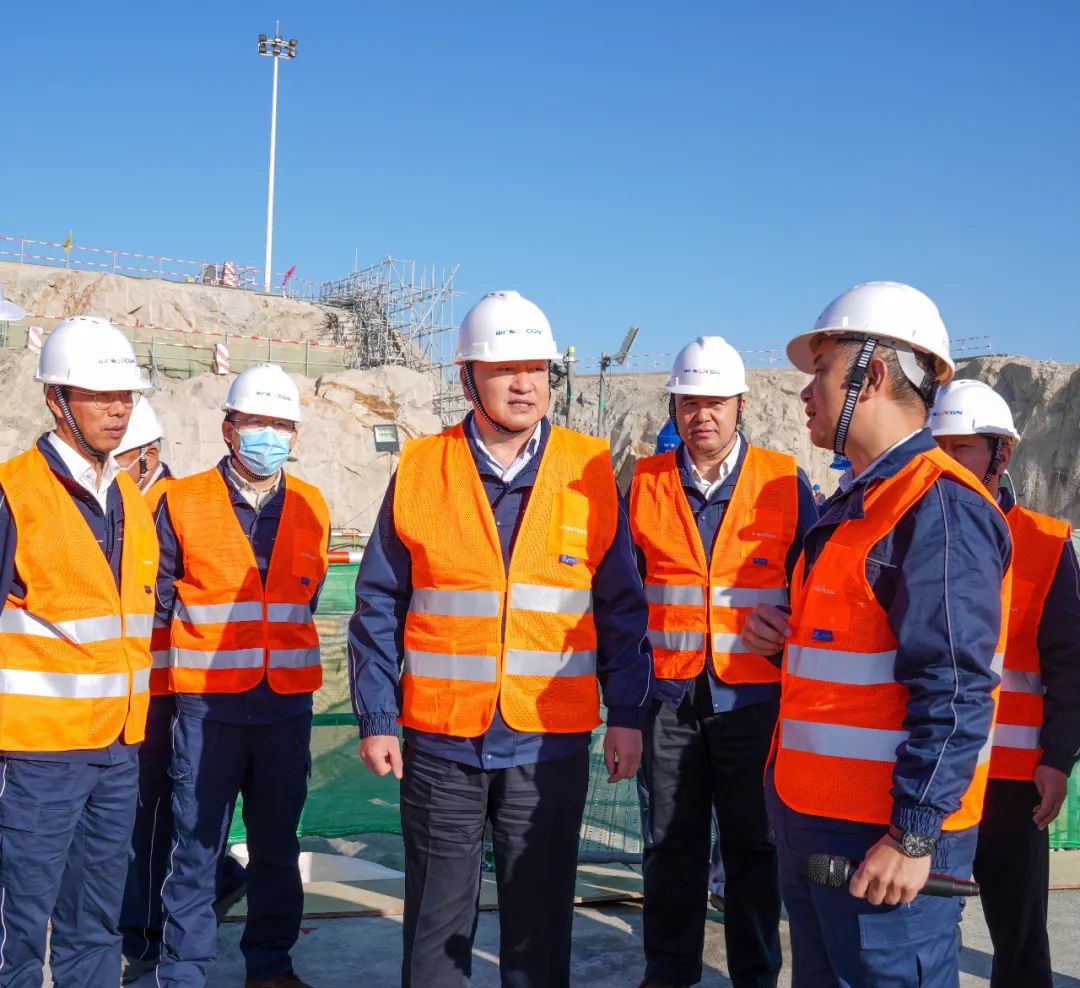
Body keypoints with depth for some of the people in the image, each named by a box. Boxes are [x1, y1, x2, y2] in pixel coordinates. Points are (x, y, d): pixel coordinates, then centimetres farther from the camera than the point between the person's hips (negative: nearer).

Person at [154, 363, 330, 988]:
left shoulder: (312, 509, 5)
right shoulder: (182, 504, -4)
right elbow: (158, 603, 2)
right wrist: (200, 656, 2)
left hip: (288, 704, 3)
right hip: (208, 704, -3)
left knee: (278, 843, 12)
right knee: (197, 846, 2)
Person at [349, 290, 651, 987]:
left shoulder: (588, 471, 1)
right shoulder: (421, 469, 0)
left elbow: (621, 607, 4)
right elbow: (379, 607, 2)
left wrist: (627, 715, 0)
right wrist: (376, 719, -1)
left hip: (551, 741, 0)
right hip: (440, 740, 0)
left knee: (540, 919, 11)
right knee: (437, 919, 12)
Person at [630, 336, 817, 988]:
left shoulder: (784, 482, -1)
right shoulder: (646, 484, 4)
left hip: (753, 695, -1)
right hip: (670, 694, 2)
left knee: (753, 844, 9)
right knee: (671, 842, 11)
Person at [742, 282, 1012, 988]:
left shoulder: (940, 505, -17)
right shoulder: (856, 503, 15)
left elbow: (955, 687, -22)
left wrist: (915, 834, -23)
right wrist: (782, 629, 6)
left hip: (887, 836, -10)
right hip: (814, 818, 10)